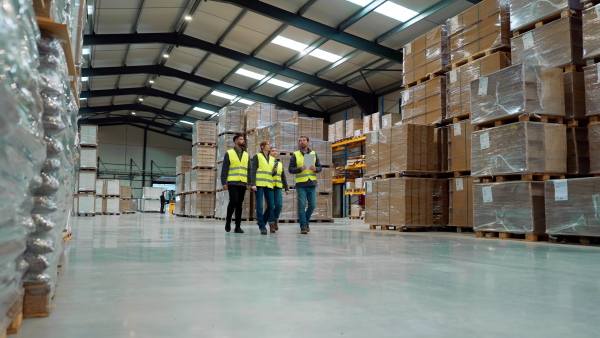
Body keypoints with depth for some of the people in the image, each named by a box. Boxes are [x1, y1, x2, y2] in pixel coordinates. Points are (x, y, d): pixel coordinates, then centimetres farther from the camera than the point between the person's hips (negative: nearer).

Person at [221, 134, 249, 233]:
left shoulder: (246, 155, 15)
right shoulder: (229, 153, 4)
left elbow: (249, 170, 13)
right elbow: (224, 169, 0)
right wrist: (224, 182, -9)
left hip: (242, 184, 4)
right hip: (232, 183, -4)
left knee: (240, 204, 3)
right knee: (234, 201, -18)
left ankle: (238, 226, 6)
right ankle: (228, 221, 3)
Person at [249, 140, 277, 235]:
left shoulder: (272, 159, 19)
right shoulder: (257, 156, 4)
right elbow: (253, 171, -2)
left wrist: (274, 171, 0)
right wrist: (253, 184, -13)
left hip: (269, 185, 5)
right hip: (259, 184, -5)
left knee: (270, 206, 0)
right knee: (260, 206, -7)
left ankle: (262, 222, 20)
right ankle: (262, 227, -2)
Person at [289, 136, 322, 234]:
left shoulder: (314, 154, 12)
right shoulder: (295, 155, 4)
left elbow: (320, 167, 11)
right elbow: (290, 169, 0)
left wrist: (315, 169, -11)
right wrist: (300, 169, -17)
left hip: (312, 184, 3)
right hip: (301, 185, -3)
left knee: (312, 205, 5)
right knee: (302, 206, -4)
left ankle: (306, 221, 29)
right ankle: (303, 227, 2)